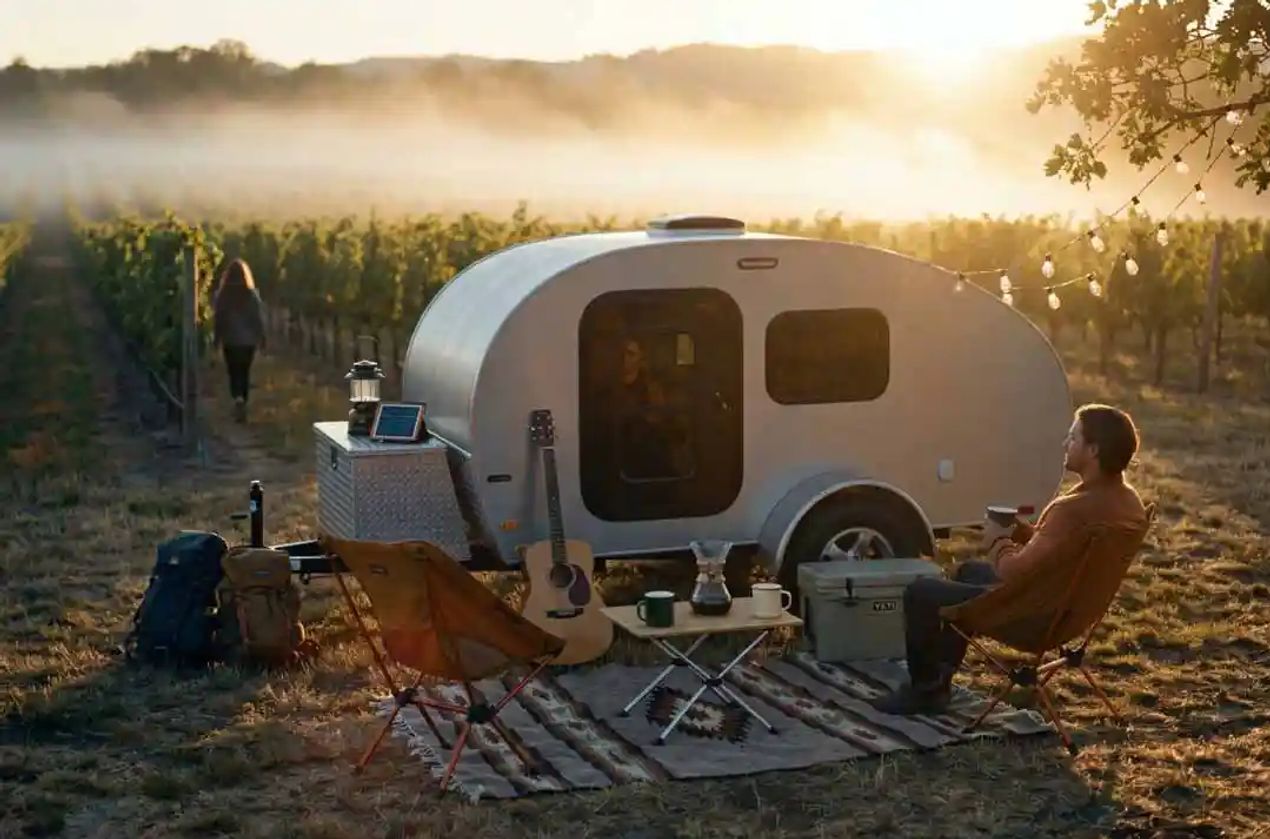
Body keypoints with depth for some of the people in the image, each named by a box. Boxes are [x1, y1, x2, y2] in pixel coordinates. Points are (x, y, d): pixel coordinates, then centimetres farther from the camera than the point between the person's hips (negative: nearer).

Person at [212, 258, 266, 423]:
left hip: (230, 340, -1)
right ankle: (242, 404, 17)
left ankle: (238, 399, -19)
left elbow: (217, 318, -2)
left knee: (234, 373, 6)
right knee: (245, 372, 14)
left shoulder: (222, 295, -7)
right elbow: (259, 318, -4)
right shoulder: (252, 295, -7)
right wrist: (262, 339, 5)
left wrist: (216, 339, 8)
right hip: (248, 340, 1)